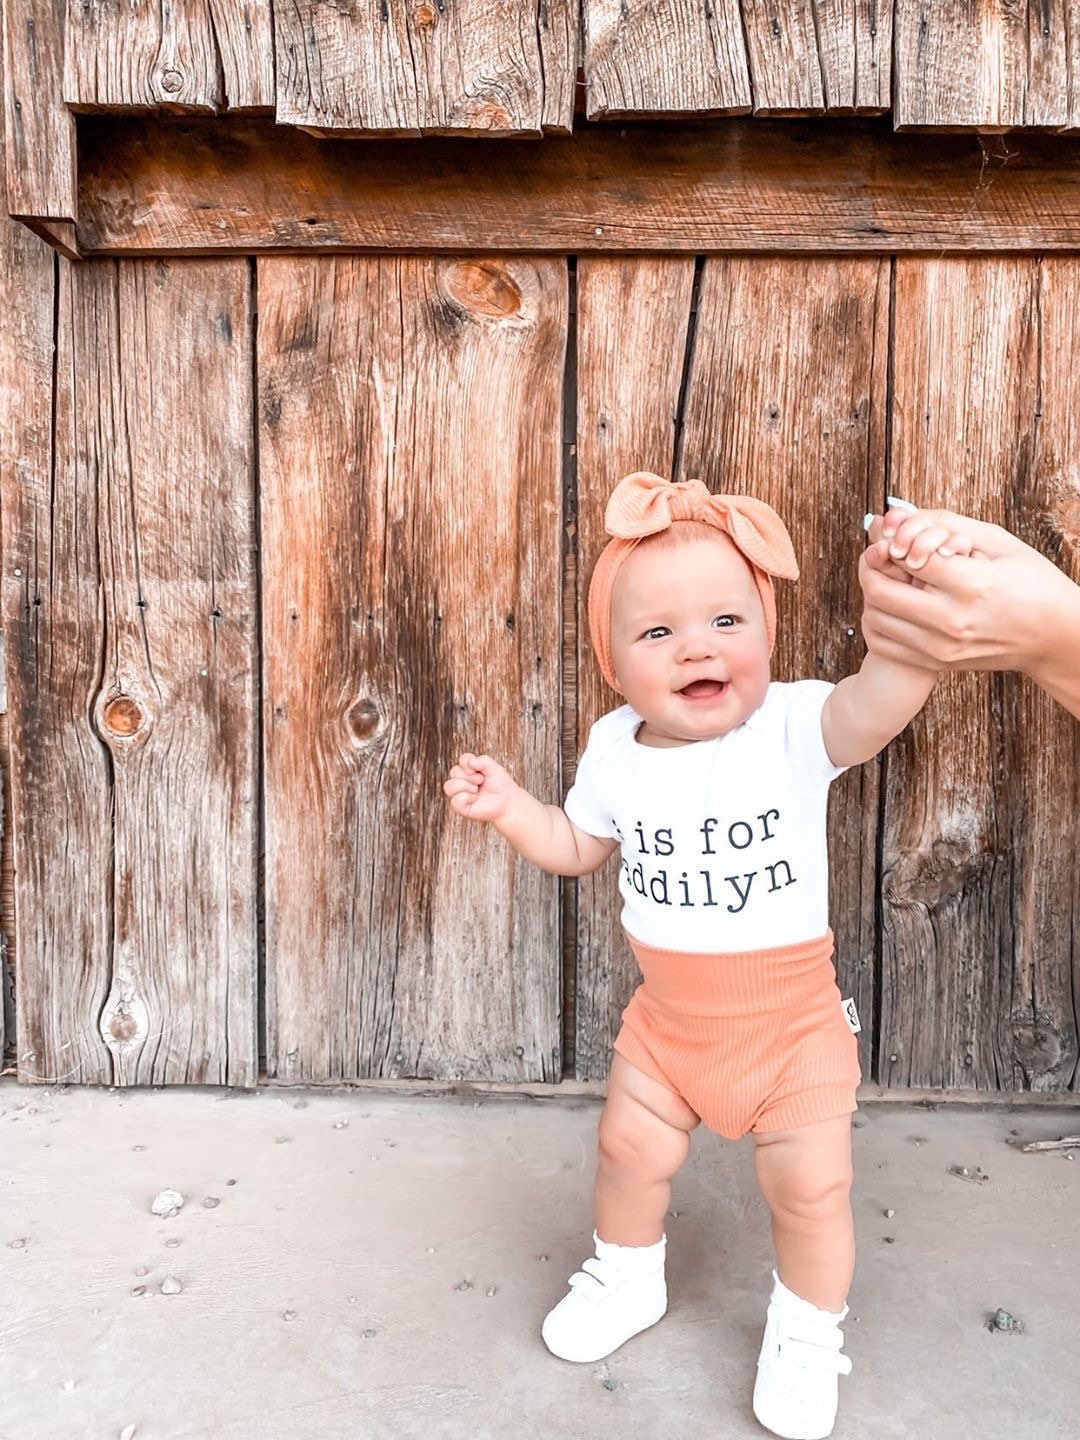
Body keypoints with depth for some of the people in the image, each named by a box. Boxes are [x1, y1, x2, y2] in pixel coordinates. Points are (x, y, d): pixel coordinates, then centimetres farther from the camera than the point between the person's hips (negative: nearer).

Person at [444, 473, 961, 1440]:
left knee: (810, 1186, 4)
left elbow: (885, 695, -41)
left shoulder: (794, 727, -22)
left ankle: (808, 1333, 35)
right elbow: (576, 847, 8)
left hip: (793, 1016, -3)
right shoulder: (616, 750, -8)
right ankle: (627, 1279, 48)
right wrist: (508, 807, -8)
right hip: (668, 1016, 4)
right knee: (630, 1151, 16)